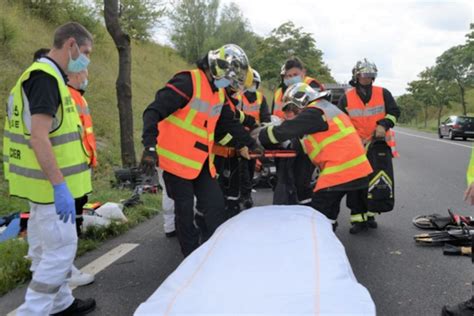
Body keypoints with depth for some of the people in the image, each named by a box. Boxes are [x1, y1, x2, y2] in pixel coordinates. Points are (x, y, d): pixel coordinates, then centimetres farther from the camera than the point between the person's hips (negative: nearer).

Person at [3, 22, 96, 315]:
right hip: (51, 185, -10)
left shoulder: (48, 76, 13)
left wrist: (76, 168, 22)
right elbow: (38, 137, -26)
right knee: (61, 249, -2)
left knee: (50, 249, 18)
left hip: (50, 182, 10)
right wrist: (60, 186, -26)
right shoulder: (45, 77, -18)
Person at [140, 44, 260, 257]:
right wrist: (150, 146, -34)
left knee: (215, 205, 8)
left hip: (201, 161, 8)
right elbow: (154, 112, -23)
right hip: (177, 159, -8)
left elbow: (230, 123, 20)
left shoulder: (219, 92, 10)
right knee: (186, 211, 2)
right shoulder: (187, 82, -18)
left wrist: (251, 144, 18)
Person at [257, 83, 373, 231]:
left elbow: (285, 130, -13)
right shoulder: (326, 108, 20)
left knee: (319, 211, -2)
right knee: (330, 209, 20)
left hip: (340, 169, -10)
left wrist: (259, 137, 0)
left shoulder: (314, 113, -10)